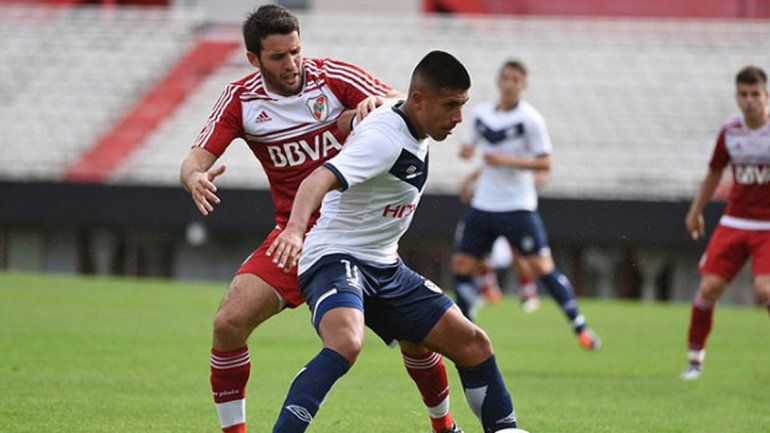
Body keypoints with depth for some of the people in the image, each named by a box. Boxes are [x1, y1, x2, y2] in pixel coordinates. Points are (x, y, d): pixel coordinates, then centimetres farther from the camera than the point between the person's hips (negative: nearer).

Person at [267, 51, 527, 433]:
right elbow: (321, 178, -39)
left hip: (384, 270, 9)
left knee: (472, 343, 7)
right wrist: (295, 228, -57)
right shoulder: (385, 139, -23)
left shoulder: (413, 130, 7)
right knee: (346, 343, -38)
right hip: (335, 258, -9)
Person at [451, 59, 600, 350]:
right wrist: (467, 150, -3)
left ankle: (580, 326, -5)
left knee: (542, 265, -11)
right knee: (461, 264, 2)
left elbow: (544, 163, -10)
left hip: (518, 206, -5)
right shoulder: (481, 114, 7)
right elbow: (470, 146, 22)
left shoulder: (530, 119, -8)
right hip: (483, 204, 5)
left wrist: (506, 160, -21)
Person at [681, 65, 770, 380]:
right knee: (709, 287, -6)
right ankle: (695, 355, 11)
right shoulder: (730, 131, 3)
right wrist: (696, 210, 25)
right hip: (734, 222, 3)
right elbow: (715, 172, 19)